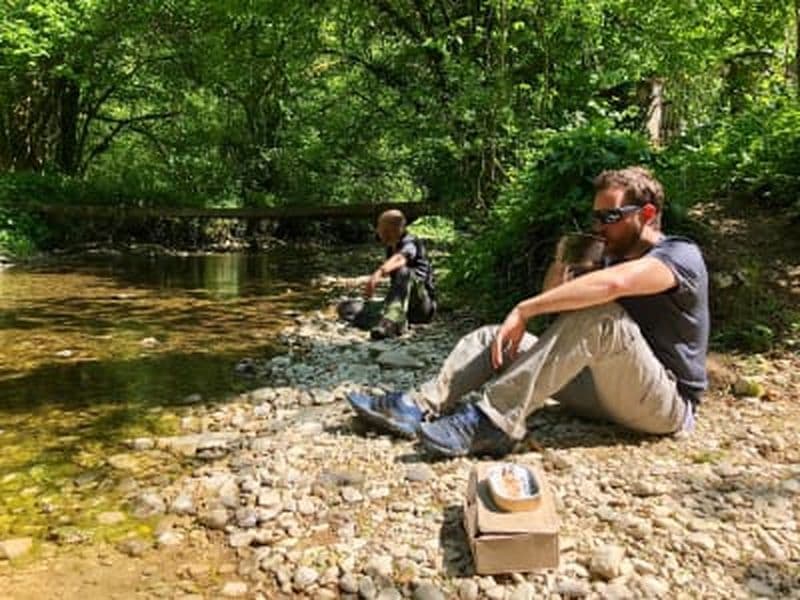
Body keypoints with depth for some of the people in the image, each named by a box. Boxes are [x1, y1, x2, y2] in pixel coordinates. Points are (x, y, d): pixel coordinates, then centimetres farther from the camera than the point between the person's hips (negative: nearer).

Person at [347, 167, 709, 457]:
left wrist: (524, 310, -34)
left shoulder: (680, 255, -13)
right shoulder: (614, 257, 15)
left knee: (599, 315, -36)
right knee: (494, 338, -3)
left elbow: (614, 284, -35)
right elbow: (556, 299, 19)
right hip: (603, 389, 8)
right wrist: (563, 260, 0)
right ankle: (422, 408, -22)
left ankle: (494, 422, -39)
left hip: (667, 404, -7)